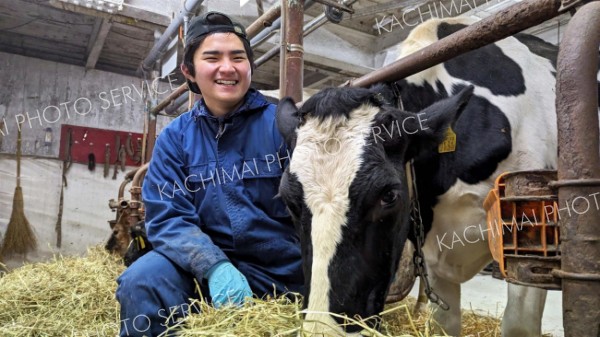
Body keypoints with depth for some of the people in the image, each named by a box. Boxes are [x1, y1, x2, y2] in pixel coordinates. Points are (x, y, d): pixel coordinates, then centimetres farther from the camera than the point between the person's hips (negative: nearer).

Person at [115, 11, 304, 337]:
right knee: (141, 282, -23)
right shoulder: (174, 138, 1)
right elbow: (167, 218, -7)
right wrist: (214, 265, -26)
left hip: (286, 273, 0)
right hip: (208, 268, 1)